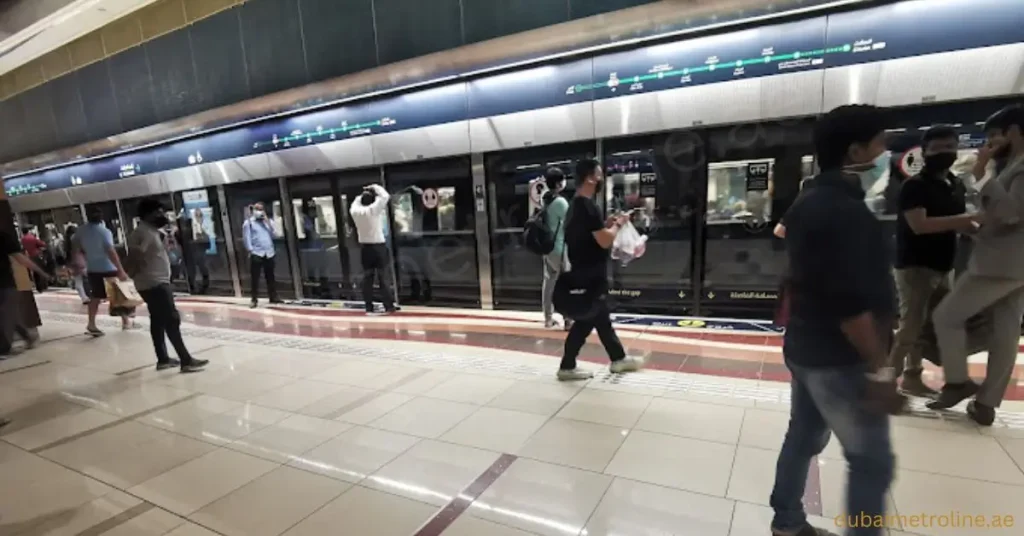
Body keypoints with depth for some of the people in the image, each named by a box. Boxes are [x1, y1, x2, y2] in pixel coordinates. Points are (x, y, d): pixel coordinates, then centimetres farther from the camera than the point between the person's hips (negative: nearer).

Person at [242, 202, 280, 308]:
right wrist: (250, 251, -11)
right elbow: (246, 238, -2)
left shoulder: (268, 221, 18)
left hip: (269, 253, 4)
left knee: (270, 277, 9)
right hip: (256, 253, -4)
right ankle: (255, 300, 2)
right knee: (255, 278, -3)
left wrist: (268, 221, -1)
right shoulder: (248, 222, 5)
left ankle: (273, 297, 16)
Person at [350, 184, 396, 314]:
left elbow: (357, 201, 24)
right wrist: (376, 188, 7)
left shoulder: (355, 211, 1)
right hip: (378, 246, -5)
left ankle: (369, 307, 11)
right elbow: (385, 196, -6)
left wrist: (364, 193, 18)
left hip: (364, 247, 5)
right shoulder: (373, 209, -13)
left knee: (367, 277, 9)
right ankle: (388, 306, 1)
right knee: (384, 277, -1)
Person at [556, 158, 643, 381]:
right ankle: (567, 367, 11)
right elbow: (604, 241, -23)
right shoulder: (588, 206, -21)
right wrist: (617, 224, -6)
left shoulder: (576, 205, 12)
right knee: (585, 321, 0)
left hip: (584, 272, 10)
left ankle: (618, 359, 30)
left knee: (601, 318, 17)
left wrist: (606, 224, 12)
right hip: (590, 275, -10)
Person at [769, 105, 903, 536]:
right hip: (839, 360, -10)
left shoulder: (808, 203, 9)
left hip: (806, 348, 10)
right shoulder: (844, 212, -22)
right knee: (872, 461, 6)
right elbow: (852, 304, -26)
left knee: (803, 436, 19)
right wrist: (880, 370, -19)